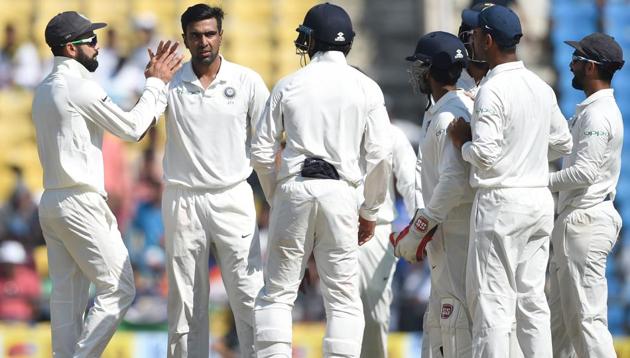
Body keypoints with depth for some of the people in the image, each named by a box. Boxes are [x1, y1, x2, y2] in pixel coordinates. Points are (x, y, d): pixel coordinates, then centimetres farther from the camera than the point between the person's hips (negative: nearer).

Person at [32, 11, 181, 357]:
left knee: (66, 295, 7)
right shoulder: (79, 86, -13)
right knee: (118, 288, -5)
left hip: (51, 203, 9)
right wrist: (155, 83, 4)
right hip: (80, 203, -9)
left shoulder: (45, 89, 16)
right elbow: (132, 128, -6)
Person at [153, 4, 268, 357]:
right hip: (183, 202, 1)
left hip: (233, 199, -1)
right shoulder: (171, 84, 2)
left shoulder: (247, 82, 2)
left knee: (249, 294, -7)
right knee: (185, 301, 5)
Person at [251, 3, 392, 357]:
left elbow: (262, 152, 7)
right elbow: (381, 155, -1)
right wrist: (370, 210, 10)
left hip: (294, 189, 1)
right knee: (344, 299, 3)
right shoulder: (366, 88, 3)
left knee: (278, 293, 7)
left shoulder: (289, 85, 6)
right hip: (340, 193, -1)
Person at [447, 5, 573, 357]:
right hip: (541, 199, 7)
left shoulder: (492, 90, -14)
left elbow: (485, 154, -19)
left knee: (492, 299, -4)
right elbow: (564, 143, 18)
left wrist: (463, 141, -1)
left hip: (501, 202, -7)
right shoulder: (542, 87, 9)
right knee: (532, 296, 10)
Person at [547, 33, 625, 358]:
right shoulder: (590, 110, 18)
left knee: (585, 317, -12)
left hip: (585, 223, -11)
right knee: (560, 315, 14)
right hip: (573, 220, 11)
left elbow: (584, 171, -22)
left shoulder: (598, 114, -16)